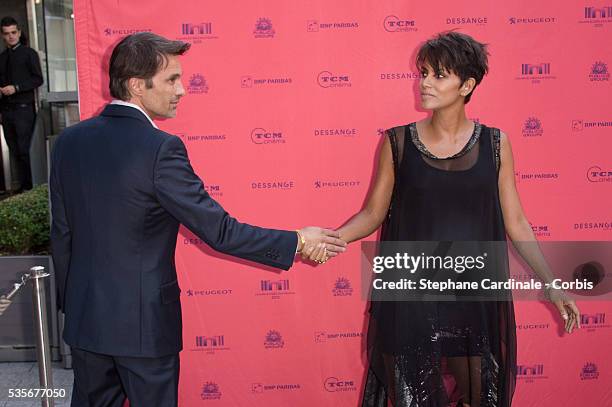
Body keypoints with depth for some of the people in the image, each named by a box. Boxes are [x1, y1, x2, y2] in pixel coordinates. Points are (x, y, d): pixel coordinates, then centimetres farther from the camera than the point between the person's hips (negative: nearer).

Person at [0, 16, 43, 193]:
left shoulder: (28, 53, 1)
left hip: (23, 108, -6)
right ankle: (22, 185, 14)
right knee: (15, 151, 8)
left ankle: (30, 186, -4)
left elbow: (38, 79, -6)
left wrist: (16, 88, -14)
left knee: (25, 150, -10)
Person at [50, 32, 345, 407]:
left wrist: (70, 302, 18)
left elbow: (62, 234, 7)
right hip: (143, 323, -6)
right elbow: (220, 231, -19)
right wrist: (298, 242, -9)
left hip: (84, 316, 6)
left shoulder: (70, 140, -1)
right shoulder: (160, 149, -20)